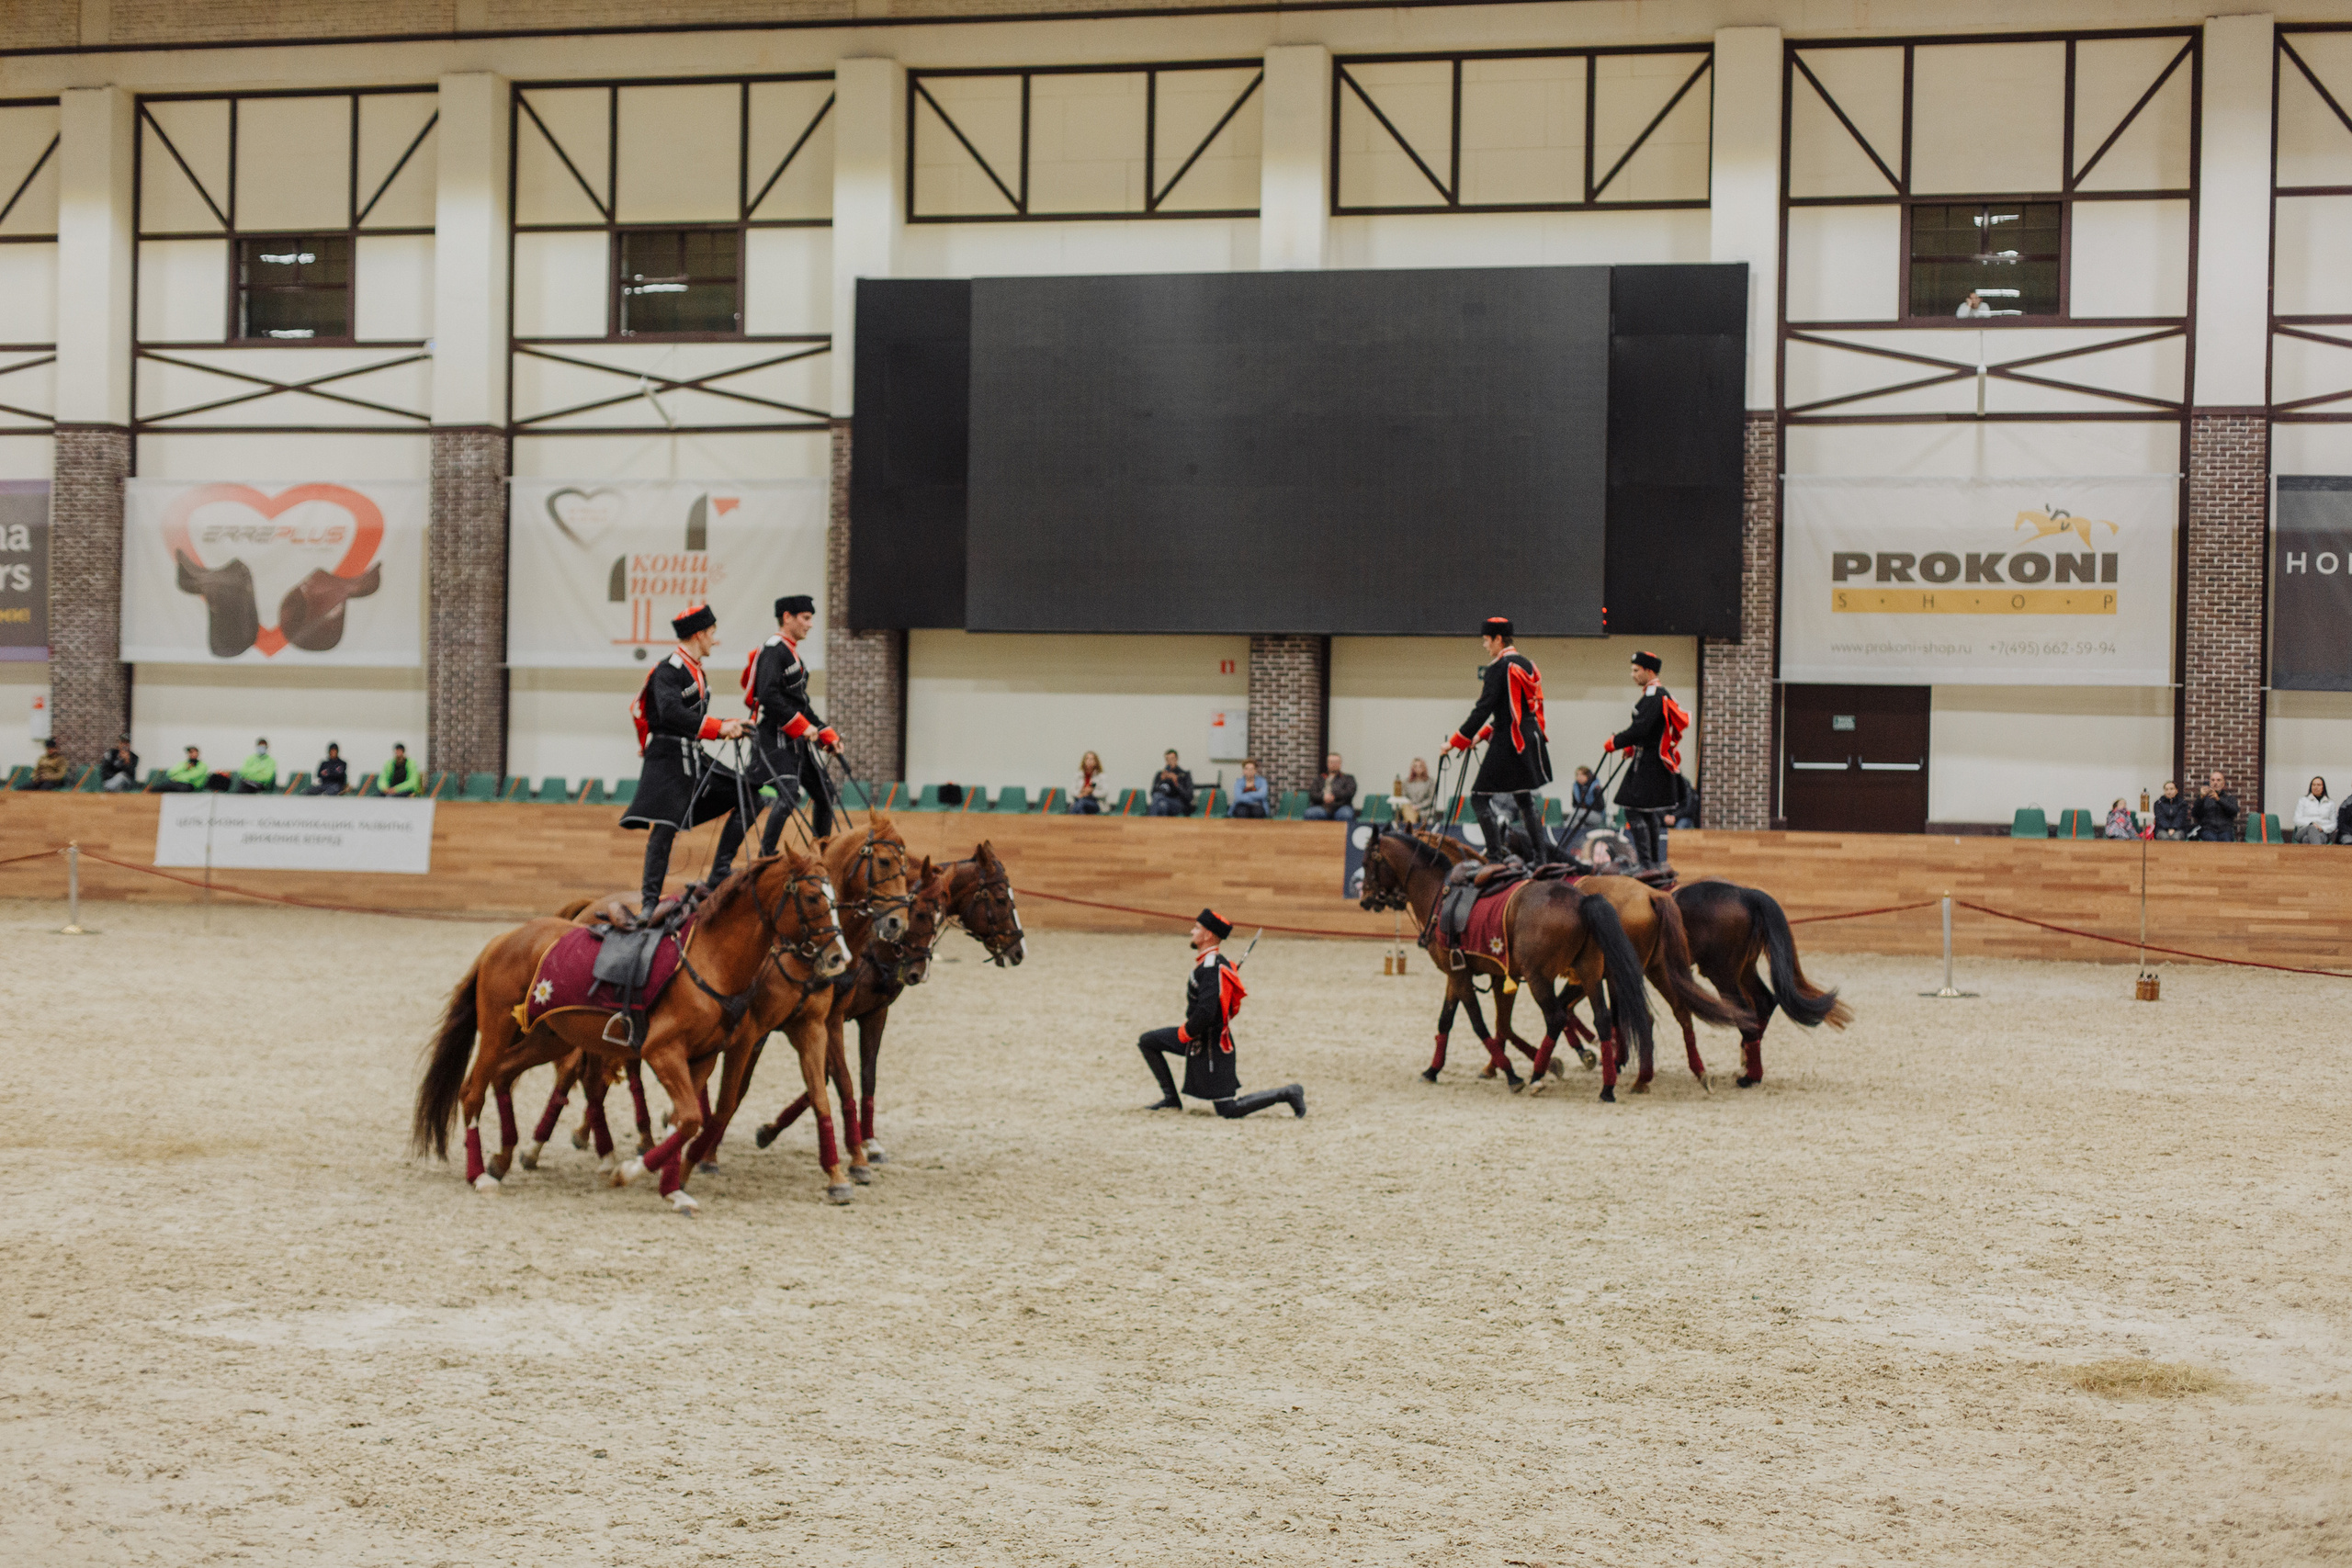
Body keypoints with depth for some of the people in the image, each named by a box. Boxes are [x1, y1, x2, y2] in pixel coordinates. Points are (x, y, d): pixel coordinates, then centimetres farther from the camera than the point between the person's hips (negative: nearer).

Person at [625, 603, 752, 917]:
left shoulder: (695, 671, 18)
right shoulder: (670, 669, -12)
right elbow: (671, 713, -26)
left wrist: (728, 726, 6)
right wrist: (718, 727, -23)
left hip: (693, 760, 9)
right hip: (669, 759, -9)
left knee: (748, 796, 5)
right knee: (664, 827, -10)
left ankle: (719, 874, 3)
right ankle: (650, 902, -5)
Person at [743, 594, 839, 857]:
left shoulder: (791, 652, 20)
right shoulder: (773, 650, -11)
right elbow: (768, 695, -24)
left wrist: (827, 735, 18)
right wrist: (802, 726, -23)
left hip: (797, 741, 10)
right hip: (776, 739, -10)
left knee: (824, 792, 13)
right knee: (789, 795, -23)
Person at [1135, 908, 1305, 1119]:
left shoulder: (1211, 968, -25)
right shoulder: (1217, 961, 5)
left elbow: (1206, 1012, -32)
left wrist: (1185, 1032, -15)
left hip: (1210, 1046, -10)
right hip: (1199, 1037, 10)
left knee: (1228, 1109, -4)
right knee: (1148, 1042, 13)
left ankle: (1287, 1093, 2)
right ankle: (1171, 1099, 16)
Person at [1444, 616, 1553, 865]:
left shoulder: (1499, 667, -13)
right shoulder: (1526, 664, 14)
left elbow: (1483, 709, -17)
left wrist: (1455, 741, -12)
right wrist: (1481, 735, 20)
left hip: (1509, 743, -9)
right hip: (1531, 741, 9)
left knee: (1480, 797, -3)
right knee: (1524, 798, 19)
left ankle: (1495, 857, -9)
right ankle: (1542, 856, 17)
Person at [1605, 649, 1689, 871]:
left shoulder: (1654, 696, -17)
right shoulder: (1660, 694, 15)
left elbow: (1641, 729, -23)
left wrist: (1615, 743, -13)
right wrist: (1633, 746, 15)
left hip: (1648, 762, -11)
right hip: (1652, 760, 11)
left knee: (1634, 811, -11)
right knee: (1647, 812, 18)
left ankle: (1645, 861, -12)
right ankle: (1654, 860, 25)